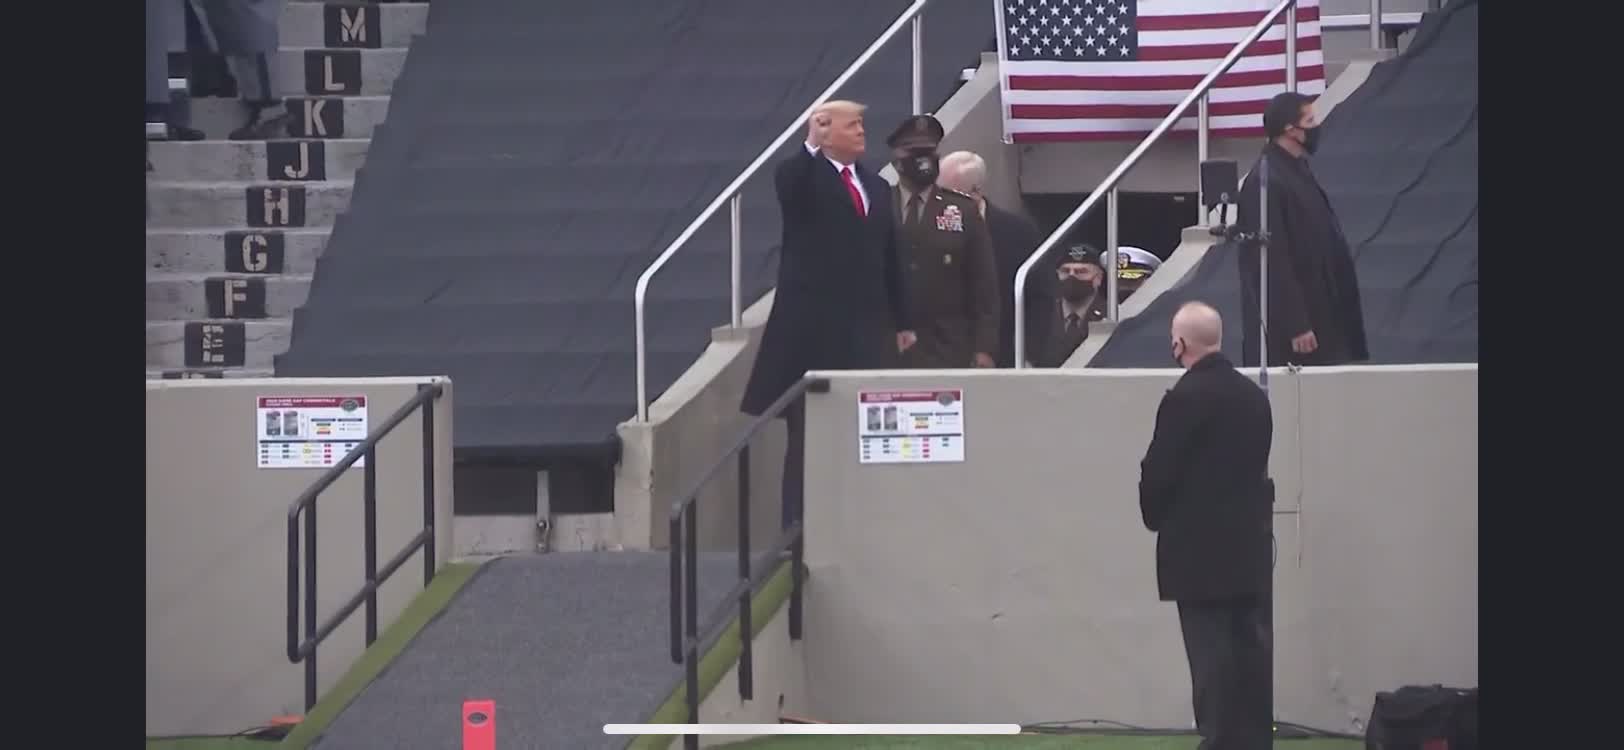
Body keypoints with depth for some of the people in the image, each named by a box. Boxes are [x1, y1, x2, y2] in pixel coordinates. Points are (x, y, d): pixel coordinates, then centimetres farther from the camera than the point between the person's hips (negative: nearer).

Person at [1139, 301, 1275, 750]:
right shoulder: (1253, 396, 7)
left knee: (1211, 652, -5)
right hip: (1251, 547, 7)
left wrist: (1155, 516, 6)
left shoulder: (1185, 398, -15)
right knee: (1252, 646, 9)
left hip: (1199, 549, -7)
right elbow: (1258, 463, 11)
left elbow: (1157, 472, -12)